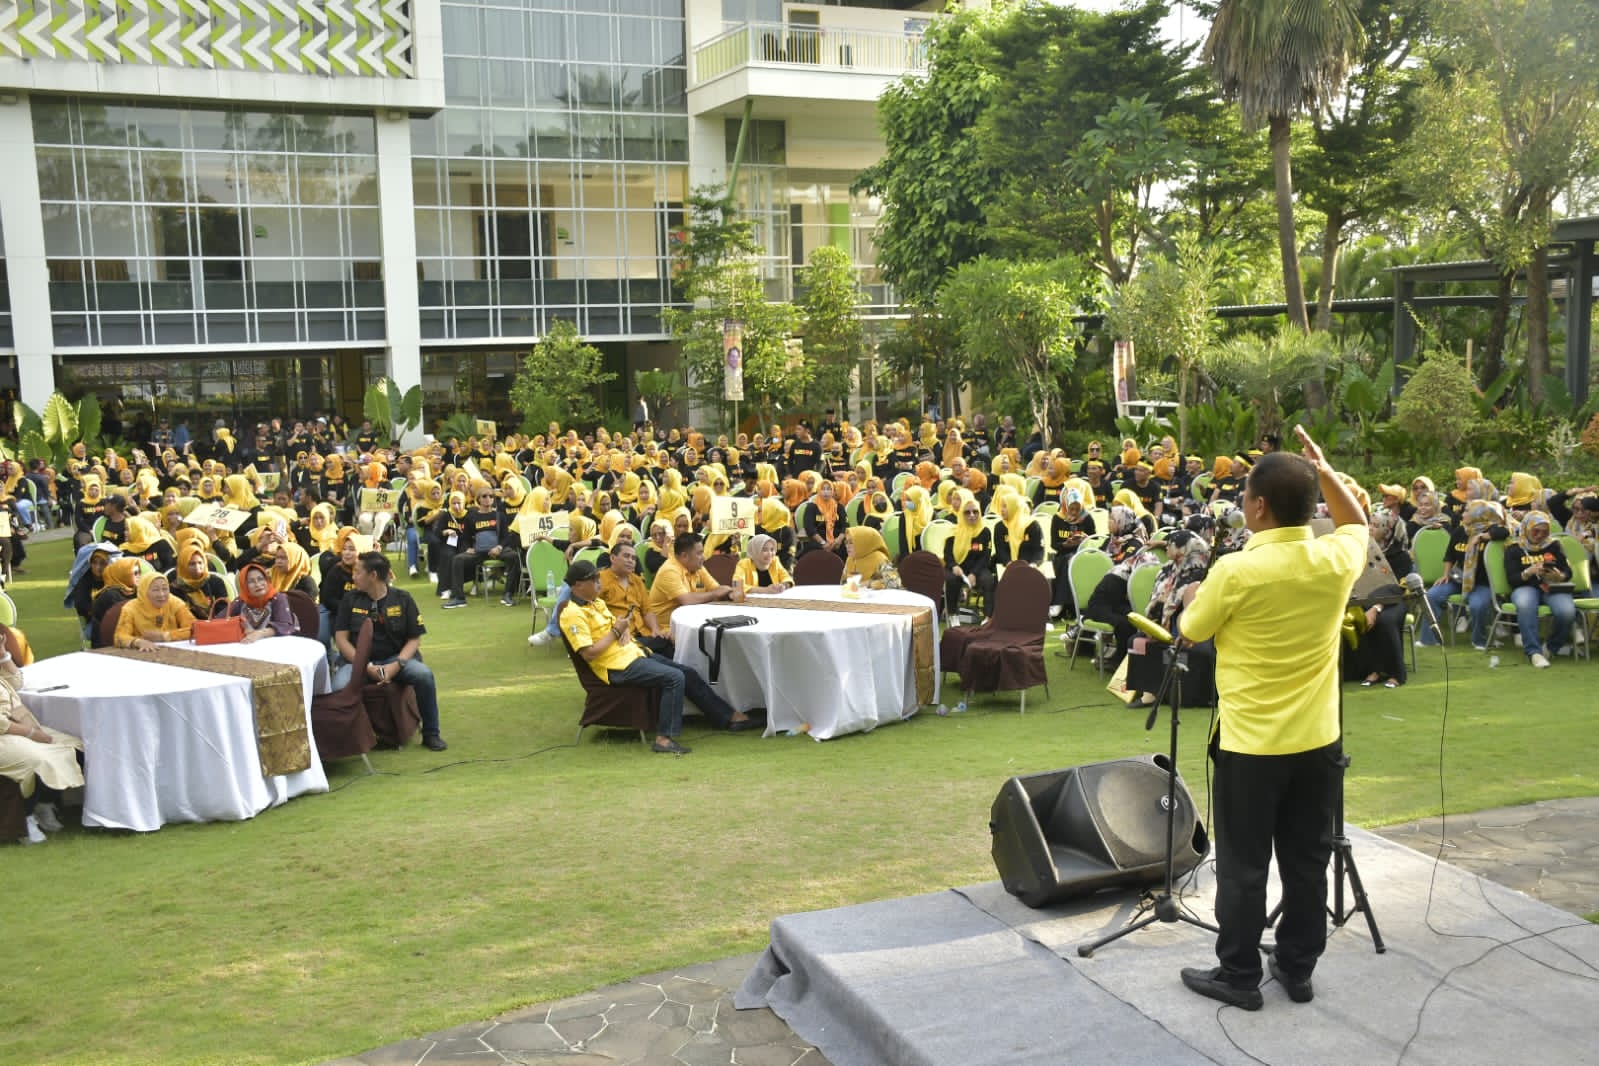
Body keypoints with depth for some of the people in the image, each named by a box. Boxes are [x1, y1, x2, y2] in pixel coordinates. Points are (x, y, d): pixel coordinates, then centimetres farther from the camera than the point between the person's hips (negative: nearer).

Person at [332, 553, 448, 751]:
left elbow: (414, 639, 1)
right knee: (339, 685, -32)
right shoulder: (351, 600, 4)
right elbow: (341, 638, 0)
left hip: (395, 659, 0)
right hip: (359, 661, 0)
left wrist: (396, 665, -17)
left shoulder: (402, 599, 2)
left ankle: (431, 734, -10)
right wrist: (366, 666, -14)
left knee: (424, 675, -29)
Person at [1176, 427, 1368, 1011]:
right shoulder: (1337, 560, -6)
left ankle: (1239, 976, 17)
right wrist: (1324, 470, 10)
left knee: (1243, 866, 7)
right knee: (1307, 861, 16)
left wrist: (1194, 600, 17)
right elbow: (1358, 524, 19)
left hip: (1250, 743, -5)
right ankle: (1298, 968, 27)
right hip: (1317, 739, 5)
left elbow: (1191, 632, -3)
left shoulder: (1236, 570, -20)